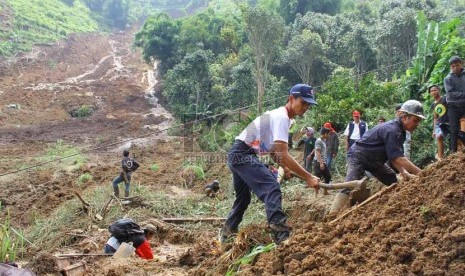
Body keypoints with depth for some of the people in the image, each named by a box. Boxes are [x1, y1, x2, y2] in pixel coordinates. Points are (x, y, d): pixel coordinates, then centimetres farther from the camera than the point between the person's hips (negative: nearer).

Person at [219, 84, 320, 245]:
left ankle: (227, 233, 38)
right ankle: (282, 236, -35)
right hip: (243, 154, -11)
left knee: (243, 197, 23)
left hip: (237, 155, 11)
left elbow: (274, 151, 22)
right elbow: (283, 156, -25)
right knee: (271, 188, -24)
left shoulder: (278, 115, 15)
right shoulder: (282, 117, -17)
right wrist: (308, 177, -24)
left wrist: (285, 168, 6)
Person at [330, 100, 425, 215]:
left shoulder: (399, 131, 2)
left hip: (374, 160, 11)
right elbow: (398, 158, -34)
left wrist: (404, 173, -14)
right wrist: (420, 174, -32)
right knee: (351, 187, -26)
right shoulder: (392, 130, -28)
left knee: (395, 183, 9)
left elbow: (394, 157, 1)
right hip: (358, 156, -11)